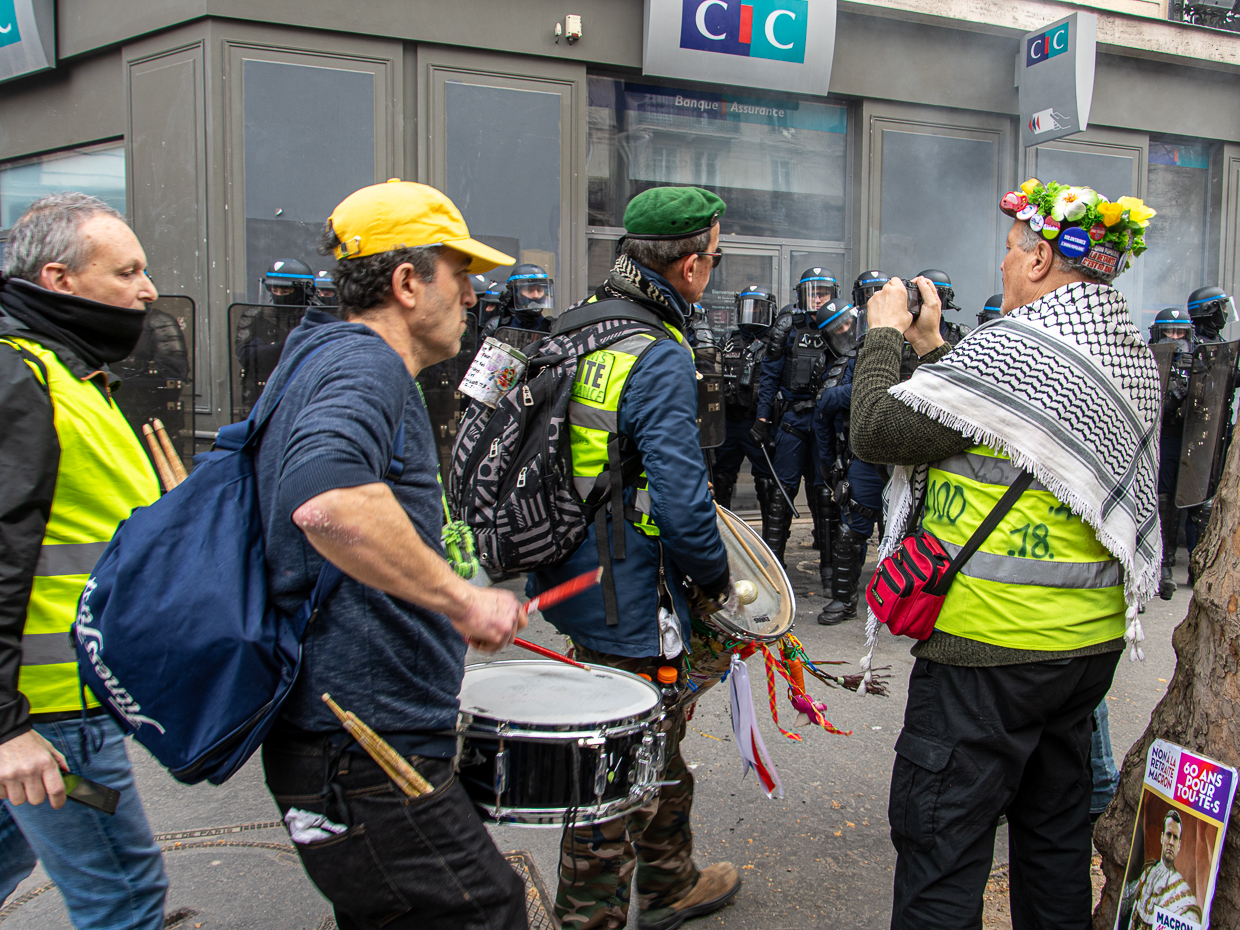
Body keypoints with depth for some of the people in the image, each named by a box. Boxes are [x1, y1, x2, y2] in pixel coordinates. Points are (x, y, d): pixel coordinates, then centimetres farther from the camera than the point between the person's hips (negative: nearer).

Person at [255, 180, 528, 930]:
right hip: (367, 757, -11)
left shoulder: (320, 358, 19)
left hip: (360, 748, 11)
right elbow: (325, 498, -37)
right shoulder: (363, 364, -15)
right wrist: (461, 598, -26)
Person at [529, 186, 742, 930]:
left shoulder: (580, 324, 7)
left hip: (576, 577, 10)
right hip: (630, 598, -10)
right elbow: (682, 500, -25)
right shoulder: (660, 360, -22)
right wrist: (717, 576, -7)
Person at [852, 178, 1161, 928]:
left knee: (939, 841, 3)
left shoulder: (1015, 349, -21)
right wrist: (932, 347, 16)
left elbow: (877, 430, -17)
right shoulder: (1134, 354, 8)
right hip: (1093, 640, 9)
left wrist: (886, 335, -2)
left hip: (995, 647, -9)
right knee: (1055, 826, 24)